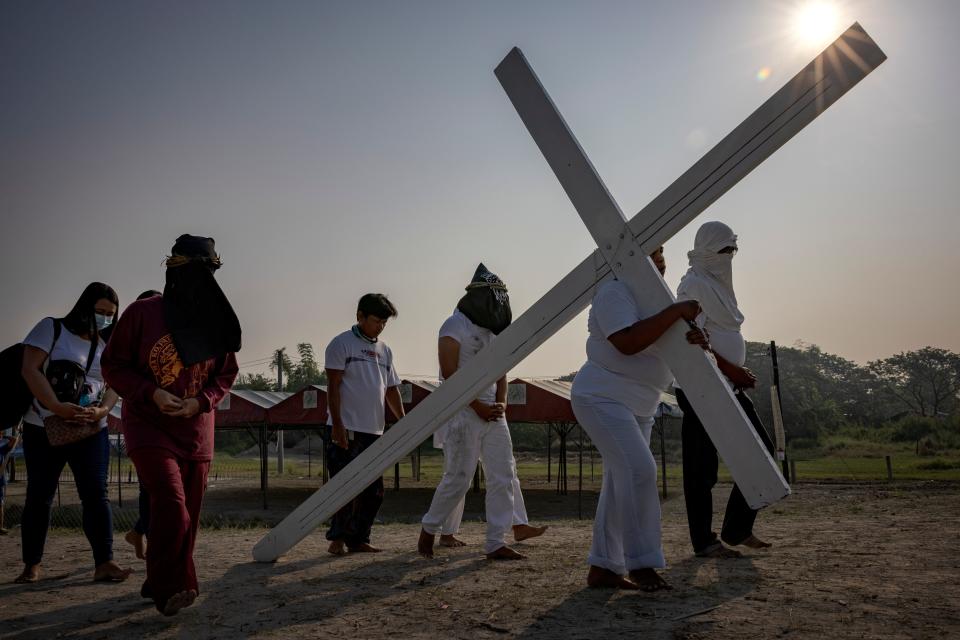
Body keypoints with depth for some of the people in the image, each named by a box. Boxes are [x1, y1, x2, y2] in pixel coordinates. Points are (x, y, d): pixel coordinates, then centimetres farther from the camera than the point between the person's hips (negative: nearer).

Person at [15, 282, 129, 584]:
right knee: (39, 496, 4)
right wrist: (58, 408, -26)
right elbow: (30, 370, -13)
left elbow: (112, 385, 4)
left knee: (96, 494, -7)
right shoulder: (51, 328, -3)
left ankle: (104, 563, -10)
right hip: (43, 429, -3)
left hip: (91, 431, 3)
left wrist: (102, 410, -19)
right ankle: (31, 566, 15)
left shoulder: (106, 345, 10)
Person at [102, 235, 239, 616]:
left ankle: (158, 586, 24)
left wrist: (200, 402, -9)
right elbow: (113, 364, -3)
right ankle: (169, 588, -8)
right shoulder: (143, 313, -6)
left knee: (187, 515, 7)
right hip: (149, 427, -4)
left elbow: (226, 374, 10)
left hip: (197, 431, 4)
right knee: (172, 506, -20)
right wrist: (152, 393, -17)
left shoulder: (214, 322, 2)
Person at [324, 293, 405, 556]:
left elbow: (391, 389, 19)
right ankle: (337, 538, 4)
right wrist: (337, 424, -15)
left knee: (373, 490, 8)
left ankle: (358, 539, 17)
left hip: (375, 431, 7)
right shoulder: (341, 344, -2)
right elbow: (333, 386, -8)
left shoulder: (384, 350, 17)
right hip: (348, 430, -7)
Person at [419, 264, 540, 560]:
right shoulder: (454, 327, -8)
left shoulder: (494, 329, 16)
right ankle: (429, 528, 18)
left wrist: (501, 403, 2)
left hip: (493, 412, 7)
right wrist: (479, 407, -15)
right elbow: (450, 374, -14)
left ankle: (496, 543, 6)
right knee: (458, 479, -4)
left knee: (503, 477, 1)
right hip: (463, 412, -7)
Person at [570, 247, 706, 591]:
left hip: (638, 408, 10)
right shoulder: (614, 292, -14)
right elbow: (628, 343, -29)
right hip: (602, 397, -10)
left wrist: (696, 339, -15)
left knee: (621, 483, 8)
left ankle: (602, 568, 14)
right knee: (639, 470, -20)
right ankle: (641, 564, -15)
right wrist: (675, 312, -27)